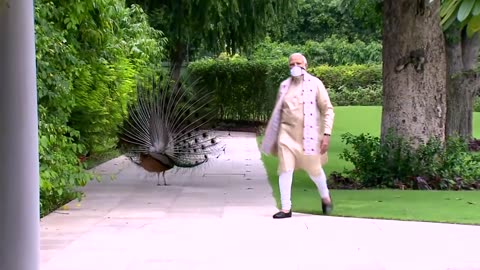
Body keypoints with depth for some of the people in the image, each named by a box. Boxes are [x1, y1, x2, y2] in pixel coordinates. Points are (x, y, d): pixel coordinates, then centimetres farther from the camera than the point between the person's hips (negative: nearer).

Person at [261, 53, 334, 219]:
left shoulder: (315, 84, -4)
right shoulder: (284, 85, 7)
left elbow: (328, 110, -5)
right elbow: (278, 112, 17)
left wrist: (327, 134, -14)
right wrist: (273, 136, 17)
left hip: (308, 135, -2)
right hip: (287, 132, 2)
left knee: (314, 169, 10)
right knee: (285, 169, -8)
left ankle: (325, 196, 38)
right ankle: (286, 208, -3)